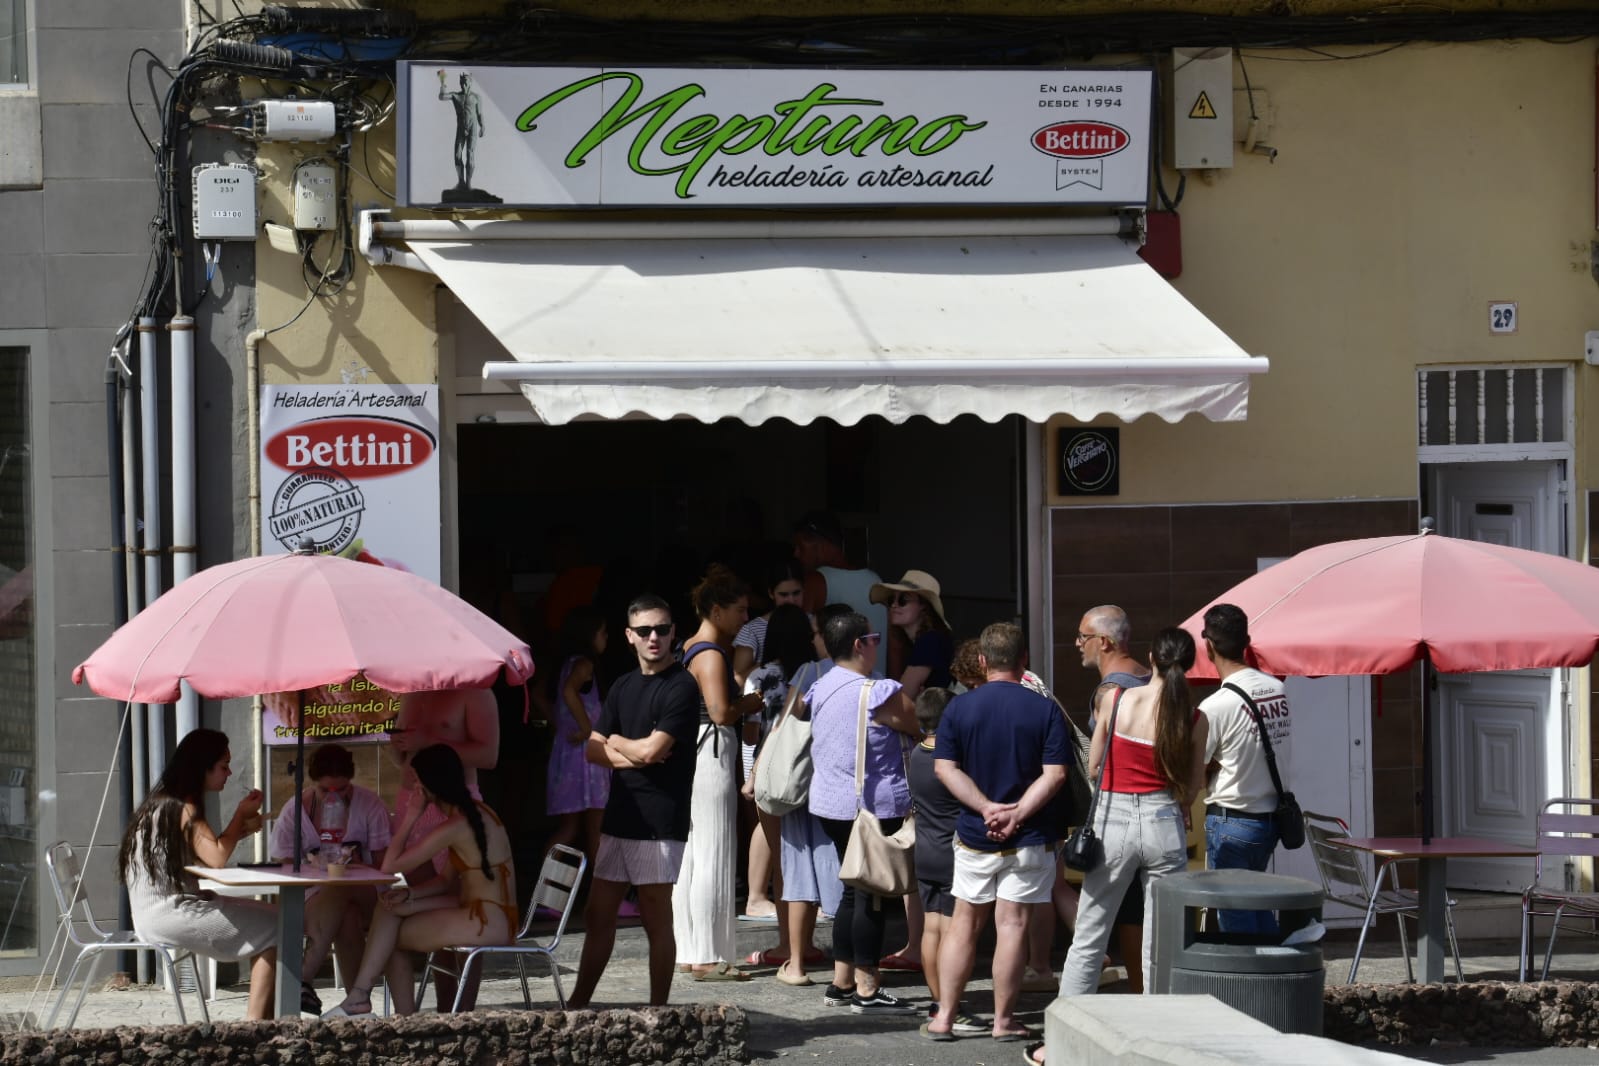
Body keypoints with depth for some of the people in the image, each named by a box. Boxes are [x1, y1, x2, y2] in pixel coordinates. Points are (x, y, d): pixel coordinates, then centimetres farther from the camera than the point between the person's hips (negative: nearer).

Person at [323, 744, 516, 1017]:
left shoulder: (455, 827, -19)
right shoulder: (476, 812, 9)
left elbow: (389, 866, -14)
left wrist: (411, 817, -8)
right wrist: (410, 895, 0)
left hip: (487, 922, -9)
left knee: (389, 936, 2)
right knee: (389, 907, 7)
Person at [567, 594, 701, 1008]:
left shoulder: (681, 688, -9)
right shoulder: (624, 686, 14)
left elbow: (651, 749, -17)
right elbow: (593, 749, 10)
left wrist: (614, 743, 3)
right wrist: (631, 755, -9)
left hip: (659, 822, -7)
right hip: (619, 816, 7)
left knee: (656, 919, 0)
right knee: (598, 915, 11)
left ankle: (657, 1010, 7)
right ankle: (578, 1004, 18)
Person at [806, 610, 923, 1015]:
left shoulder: (820, 689, 8)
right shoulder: (879, 694, -17)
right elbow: (917, 728, -9)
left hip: (830, 805, 9)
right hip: (874, 807, -9)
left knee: (854, 890, 17)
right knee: (872, 895, -3)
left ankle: (841, 982, 20)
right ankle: (866, 990, -1)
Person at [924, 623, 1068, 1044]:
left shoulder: (960, 708, -1)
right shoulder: (1044, 710, -6)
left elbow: (945, 768, -8)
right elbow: (1055, 774, -13)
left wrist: (986, 807, -12)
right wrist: (1018, 814, -15)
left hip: (974, 836, 2)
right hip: (1028, 838, -2)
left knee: (964, 924, 11)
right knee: (1011, 925, 2)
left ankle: (944, 1017, 10)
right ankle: (1004, 1020, 5)